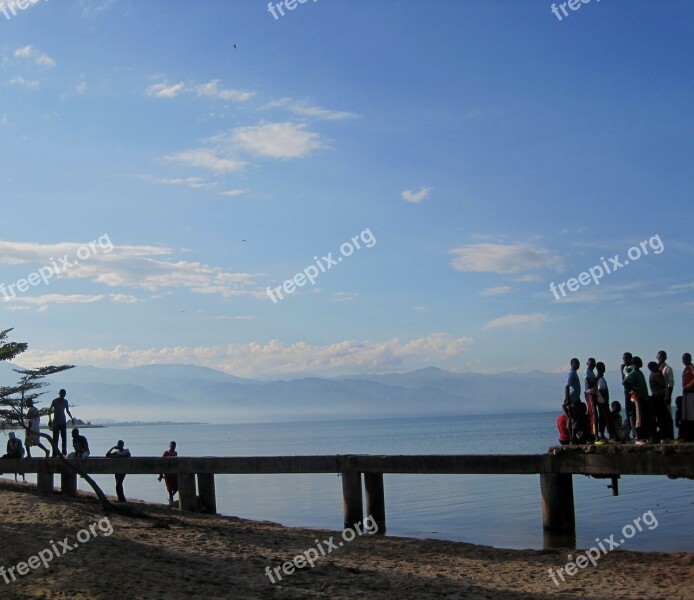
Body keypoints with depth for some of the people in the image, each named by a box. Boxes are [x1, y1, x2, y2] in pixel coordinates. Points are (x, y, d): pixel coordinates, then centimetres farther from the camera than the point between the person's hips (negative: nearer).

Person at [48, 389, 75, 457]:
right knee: (55, 438, -5)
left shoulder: (65, 401, 9)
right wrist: (49, 419, -16)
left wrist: (72, 418, 17)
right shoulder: (55, 401, -4)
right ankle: (55, 453, -5)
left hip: (63, 422, 4)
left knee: (64, 438, 2)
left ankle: (64, 453, 4)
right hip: (56, 422, -4)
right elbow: (50, 411, -5)